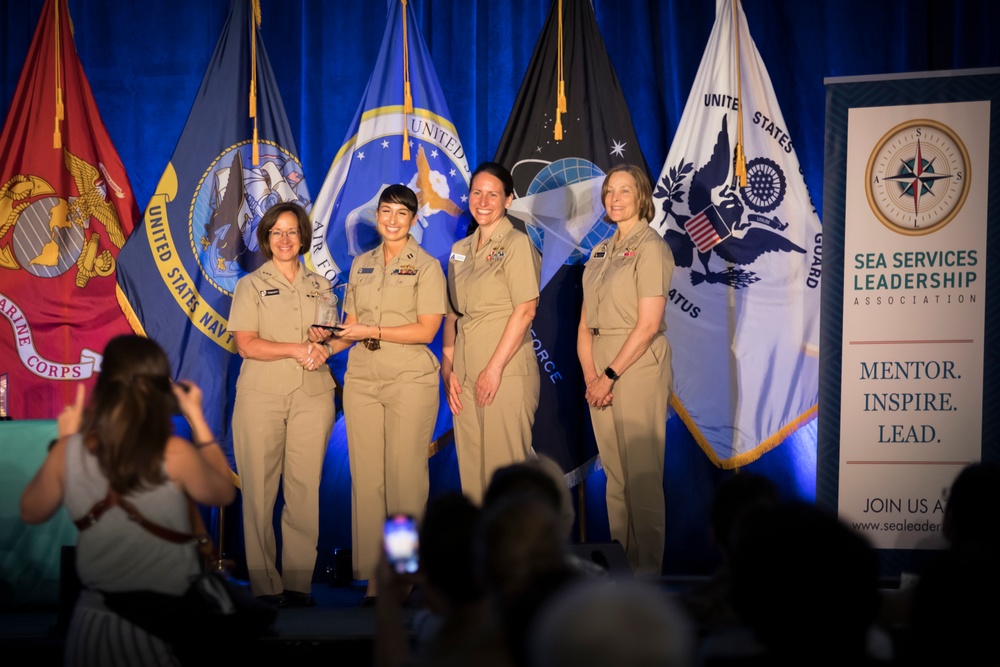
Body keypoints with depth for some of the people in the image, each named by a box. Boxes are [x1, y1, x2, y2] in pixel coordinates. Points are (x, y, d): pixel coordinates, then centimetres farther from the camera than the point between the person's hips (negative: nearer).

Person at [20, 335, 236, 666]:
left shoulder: (70, 452, -11)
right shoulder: (175, 454, -19)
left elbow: (31, 512, 8)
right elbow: (224, 493, 3)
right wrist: (196, 418, 7)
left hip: (95, 621, 3)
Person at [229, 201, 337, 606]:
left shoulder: (319, 285, 16)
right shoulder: (251, 285, 7)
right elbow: (246, 345, -4)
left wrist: (322, 350, -8)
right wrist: (295, 349, -15)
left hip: (312, 395, 2)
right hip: (261, 395, -2)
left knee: (305, 489, -2)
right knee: (259, 490, -5)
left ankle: (299, 581, 2)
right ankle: (264, 584, -1)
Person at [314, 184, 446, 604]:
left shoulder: (426, 266, 2)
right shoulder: (361, 265, 17)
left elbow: (426, 330, -7)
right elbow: (351, 327, 18)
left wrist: (371, 330, -12)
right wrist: (326, 346, -2)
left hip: (410, 380, -4)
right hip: (362, 380, 4)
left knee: (406, 478, -6)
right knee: (366, 478, 0)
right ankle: (373, 577, 2)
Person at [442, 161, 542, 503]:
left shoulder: (516, 243, -5)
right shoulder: (460, 250, 15)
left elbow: (525, 310, -12)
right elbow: (452, 314, 16)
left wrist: (494, 368, -15)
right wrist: (448, 368, 4)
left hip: (506, 372, -6)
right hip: (465, 375, 6)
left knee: (503, 464, -4)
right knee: (470, 467, 9)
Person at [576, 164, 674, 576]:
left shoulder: (650, 248, -8)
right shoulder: (601, 252, 15)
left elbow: (648, 325, -15)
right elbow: (586, 322, 11)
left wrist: (610, 375, -15)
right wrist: (589, 375, -3)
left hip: (638, 367, -7)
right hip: (601, 373, 7)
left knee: (642, 476, -4)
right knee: (614, 473, 11)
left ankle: (647, 568, 2)